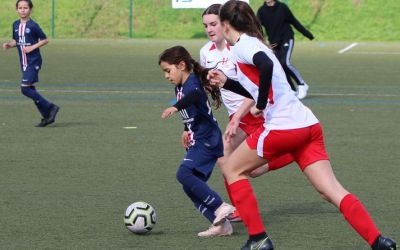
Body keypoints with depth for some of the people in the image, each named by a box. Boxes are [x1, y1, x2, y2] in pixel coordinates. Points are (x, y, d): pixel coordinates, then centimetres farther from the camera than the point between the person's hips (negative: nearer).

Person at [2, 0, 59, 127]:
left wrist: (33, 47, -17)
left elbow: (45, 40, -5)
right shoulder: (16, 25, 7)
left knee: (25, 89, -15)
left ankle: (50, 107, -5)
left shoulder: (33, 25, -12)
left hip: (33, 62, -7)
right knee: (31, 91, 9)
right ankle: (47, 117, 17)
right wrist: (9, 45, -2)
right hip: (24, 63, 7)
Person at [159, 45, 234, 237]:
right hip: (198, 142, 10)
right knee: (191, 187, 5)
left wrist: (176, 106, -54)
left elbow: (195, 95, -40)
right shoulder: (179, 88, 14)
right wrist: (187, 131, 35)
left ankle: (221, 207, -22)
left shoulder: (192, 82, -15)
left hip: (207, 140, -10)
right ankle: (221, 224, 3)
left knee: (184, 174, -24)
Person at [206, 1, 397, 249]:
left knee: (233, 169, 13)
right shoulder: (255, 44, 24)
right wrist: (225, 82, 35)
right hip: (308, 125, 8)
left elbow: (266, 65, -26)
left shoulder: (243, 45, -3)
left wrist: (260, 105, -16)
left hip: (282, 126, -8)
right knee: (333, 191, -1)